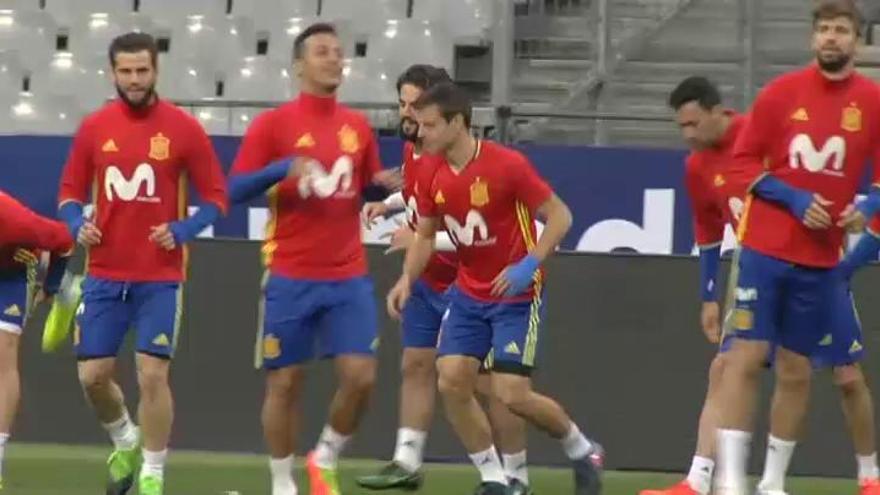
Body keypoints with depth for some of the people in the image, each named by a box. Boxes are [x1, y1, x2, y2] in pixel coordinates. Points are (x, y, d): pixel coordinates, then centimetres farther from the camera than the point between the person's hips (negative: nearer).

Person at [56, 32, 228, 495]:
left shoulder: (184, 128, -5)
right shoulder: (93, 127, 3)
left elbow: (216, 197, -1)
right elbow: (70, 192, 11)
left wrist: (183, 230, -17)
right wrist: (77, 224, -10)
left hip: (160, 278, -3)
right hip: (104, 275, 3)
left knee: (153, 374, -9)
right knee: (93, 374, 3)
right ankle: (126, 443, 32)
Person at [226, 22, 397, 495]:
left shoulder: (358, 126, 9)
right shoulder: (273, 123, -3)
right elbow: (234, 189, -7)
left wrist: (385, 185, -3)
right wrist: (282, 169, -22)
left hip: (349, 277, 3)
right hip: (291, 277, -3)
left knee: (360, 376, -6)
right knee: (285, 381, 3)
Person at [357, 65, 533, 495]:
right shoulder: (413, 149, 1)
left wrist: (421, 240, -27)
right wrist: (388, 204, 5)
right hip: (428, 280, 9)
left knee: (489, 382, -3)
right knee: (416, 366, 10)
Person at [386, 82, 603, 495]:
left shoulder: (507, 165, -19)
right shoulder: (432, 178, -1)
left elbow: (559, 216, -14)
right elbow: (425, 235, 11)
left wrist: (529, 265, -26)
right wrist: (407, 280, -6)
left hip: (516, 294, -6)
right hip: (468, 293, 6)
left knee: (512, 394, -13)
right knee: (451, 381, -9)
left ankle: (582, 451, 14)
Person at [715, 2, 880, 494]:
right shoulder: (782, 92, -1)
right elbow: (743, 164, 0)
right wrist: (794, 199, -14)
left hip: (820, 261, 2)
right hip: (766, 249, -2)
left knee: (797, 370, 6)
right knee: (747, 356, -8)